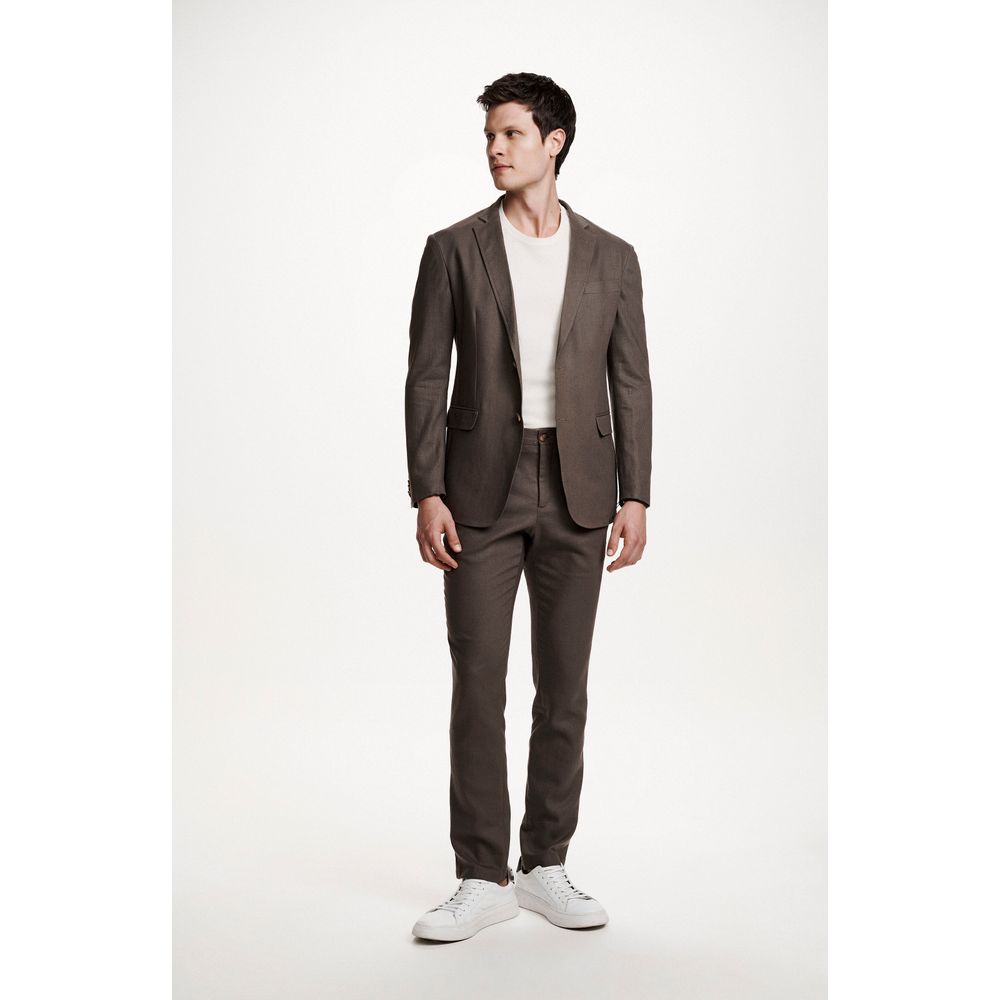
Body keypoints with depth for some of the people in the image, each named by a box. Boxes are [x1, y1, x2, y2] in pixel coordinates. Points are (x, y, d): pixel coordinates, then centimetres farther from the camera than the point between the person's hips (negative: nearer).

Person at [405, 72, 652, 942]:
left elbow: (631, 384, 6)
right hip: (482, 488, -1)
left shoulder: (611, 258, 8)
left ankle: (546, 868, 19)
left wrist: (635, 498, -2)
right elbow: (427, 378, 0)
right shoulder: (454, 250, 4)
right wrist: (427, 494, -8)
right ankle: (483, 878, 9)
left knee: (564, 688, 6)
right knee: (478, 686, -1)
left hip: (576, 493, 2)